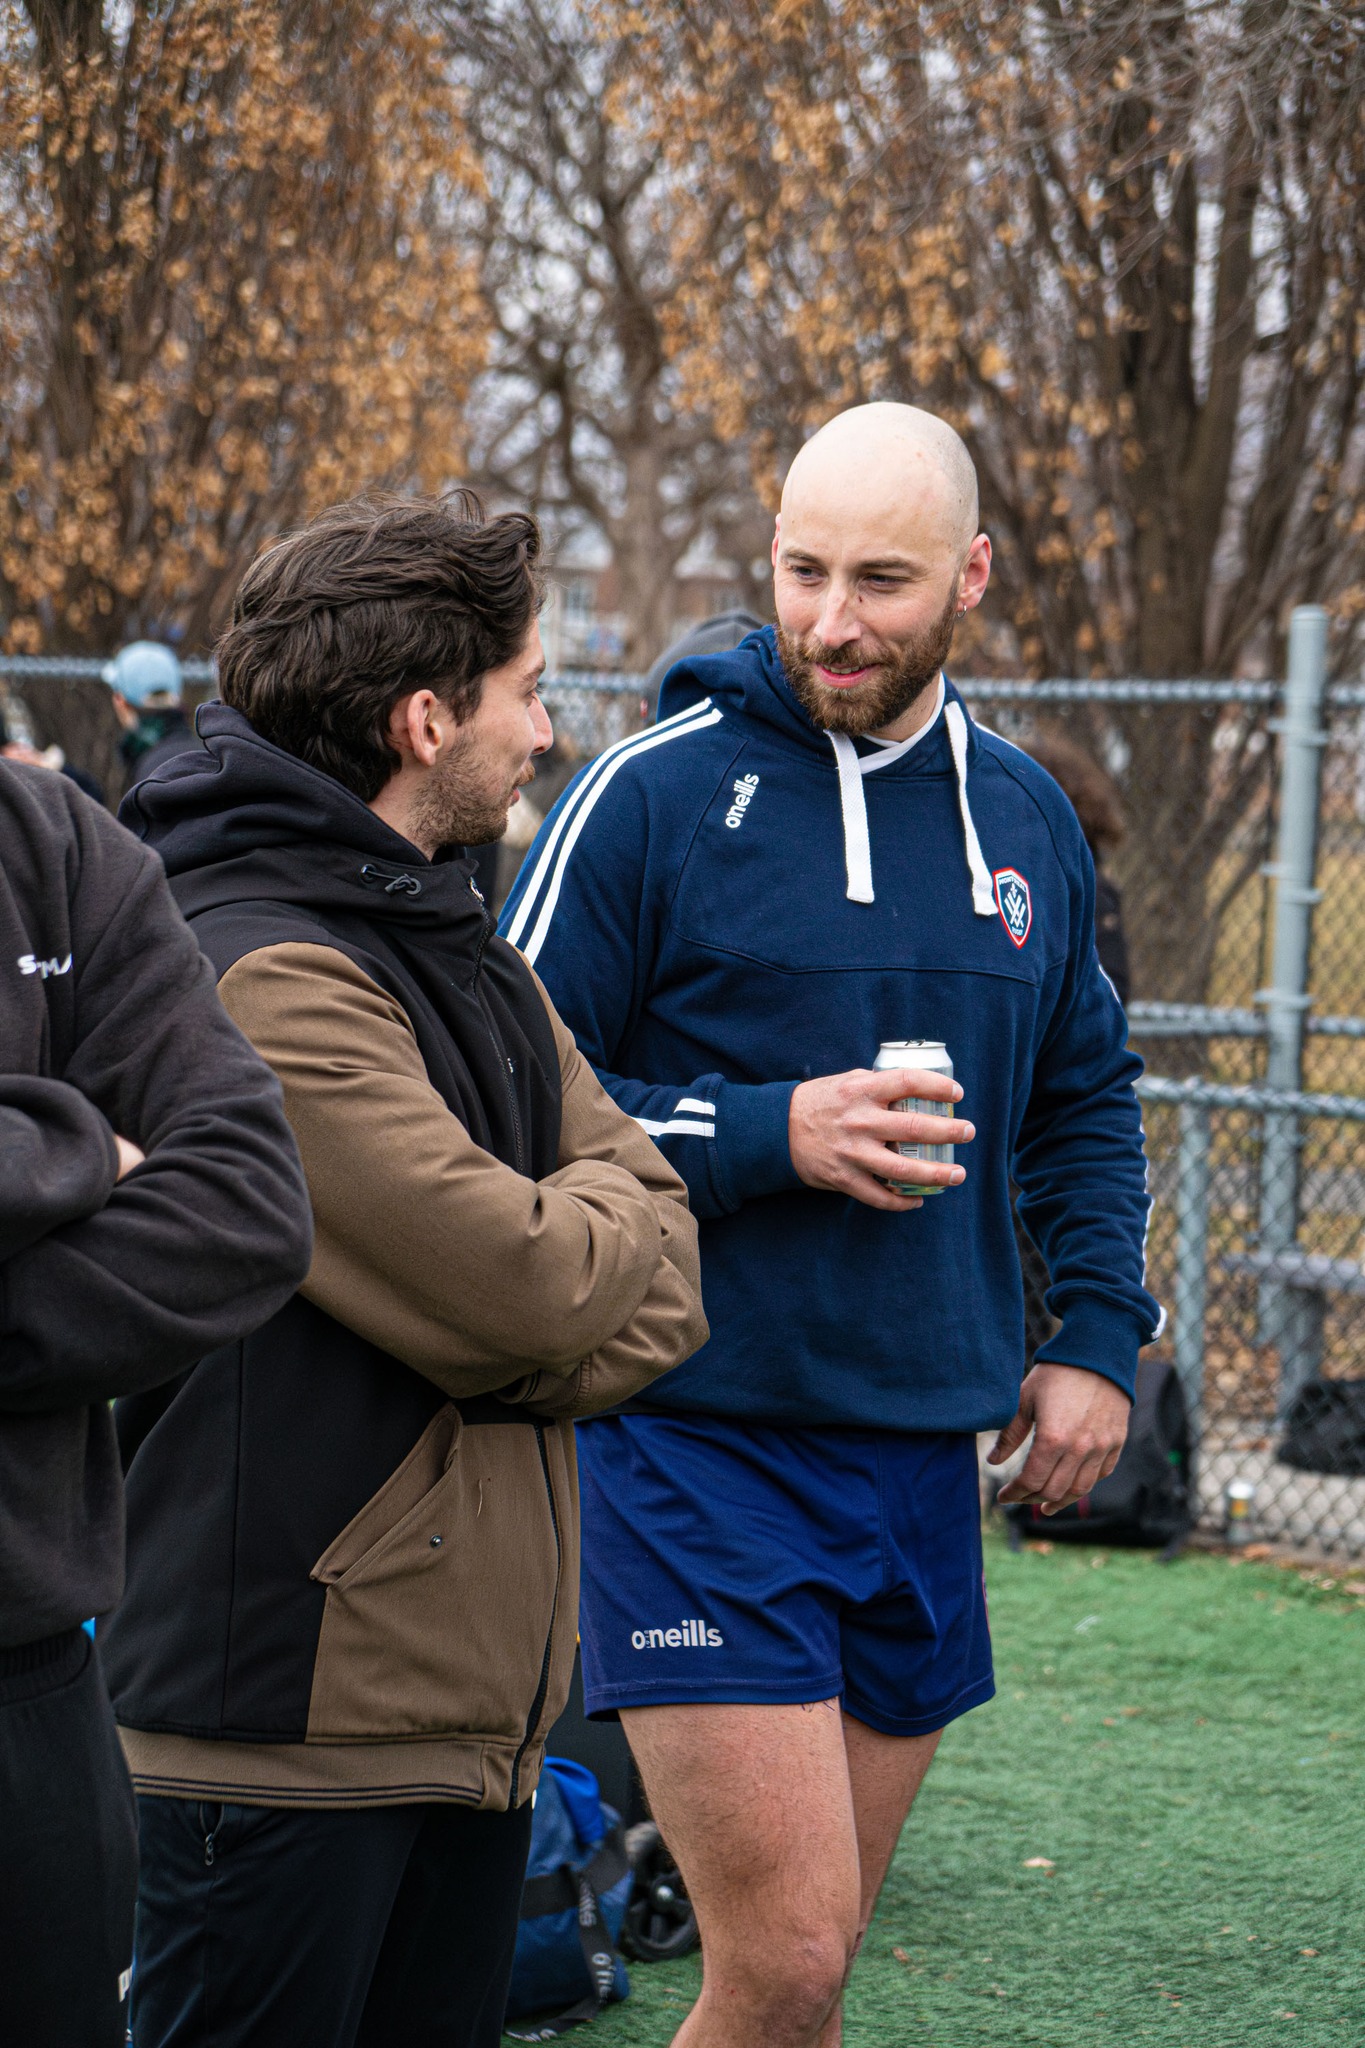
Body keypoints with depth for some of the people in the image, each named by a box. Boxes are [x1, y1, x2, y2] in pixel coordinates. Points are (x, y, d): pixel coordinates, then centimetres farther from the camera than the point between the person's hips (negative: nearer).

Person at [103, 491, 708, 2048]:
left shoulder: (464, 958, 15)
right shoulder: (258, 973, -17)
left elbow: (660, 1264, 9)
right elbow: (525, 1280, -22)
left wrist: (540, 1346, -11)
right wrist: (602, 1203, 0)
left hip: (473, 1707, 9)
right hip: (292, 1726, -9)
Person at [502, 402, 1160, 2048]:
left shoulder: (1026, 819, 11)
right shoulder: (654, 796, -7)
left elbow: (1084, 1099, 23)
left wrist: (1100, 1334, 10)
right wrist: (767, 1137, -17)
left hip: (924, 1454, 5)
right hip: (697, 1438, -5)